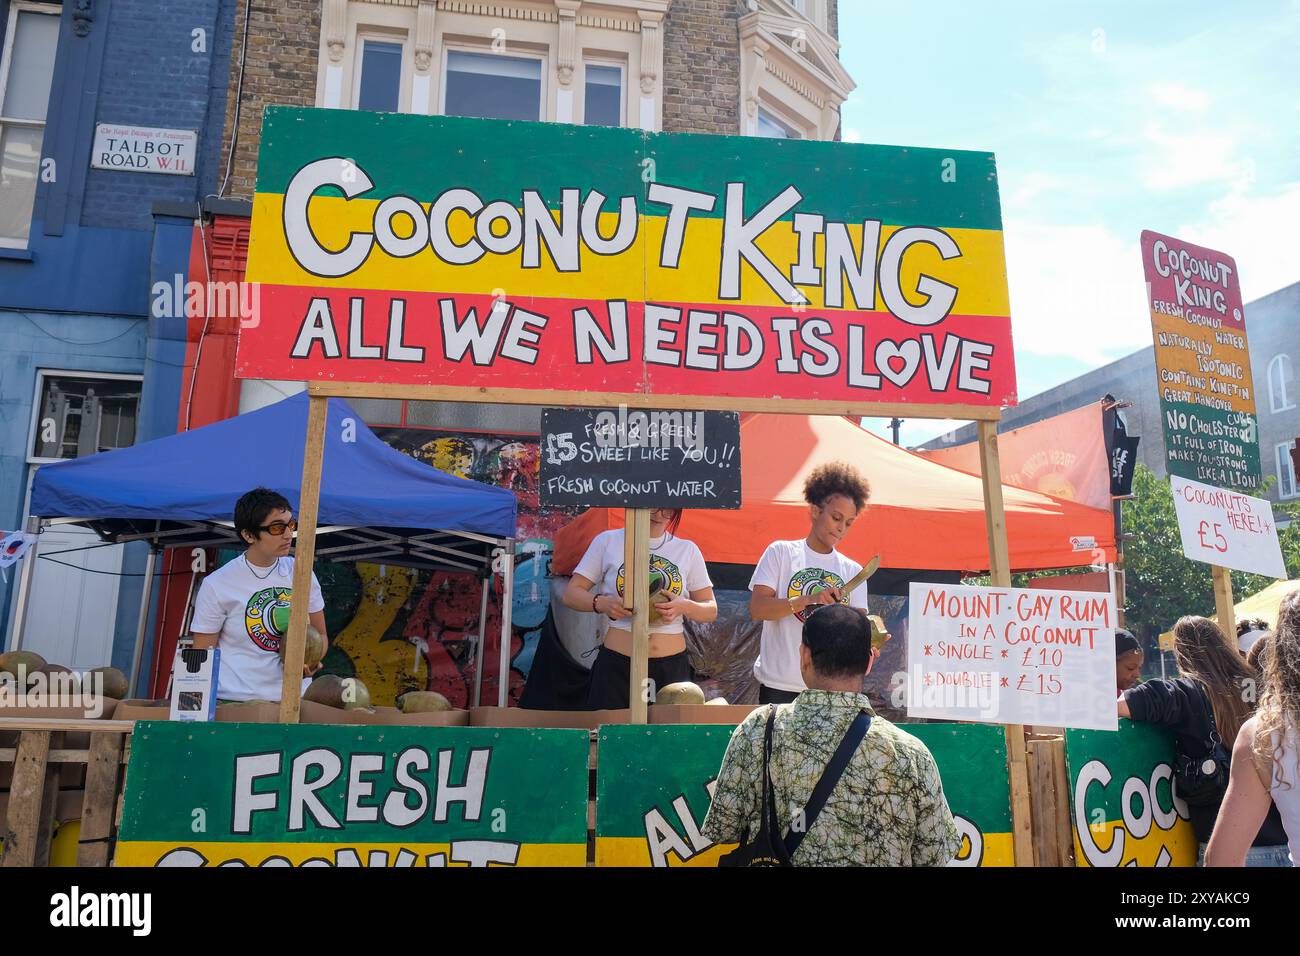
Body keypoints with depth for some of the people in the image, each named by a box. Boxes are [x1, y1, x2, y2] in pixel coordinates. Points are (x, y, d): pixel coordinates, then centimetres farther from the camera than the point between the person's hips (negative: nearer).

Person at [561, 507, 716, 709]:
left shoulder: (688, 550, 9)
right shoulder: (608, 541, 4)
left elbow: (711, 610, 12)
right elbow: (570, 594, 4)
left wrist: (684, 607, -11)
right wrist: (602, 603, -16)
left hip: (672, 664, 2)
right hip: (616, 664, -1)